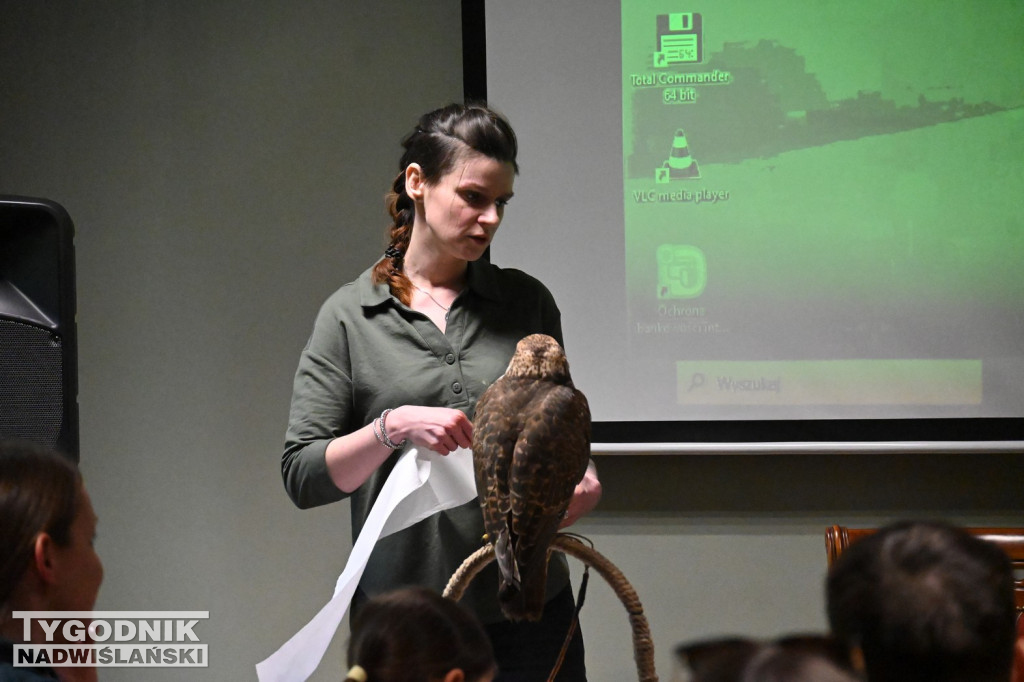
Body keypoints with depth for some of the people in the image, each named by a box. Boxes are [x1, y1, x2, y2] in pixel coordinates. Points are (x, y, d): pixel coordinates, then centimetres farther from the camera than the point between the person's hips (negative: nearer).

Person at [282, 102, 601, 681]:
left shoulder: (528, 302, 7)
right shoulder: (349, 317, 0)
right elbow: (302, 476, -4)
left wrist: (584, 480, -4)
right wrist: (392, 427, -20)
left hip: (528, 610, 2)